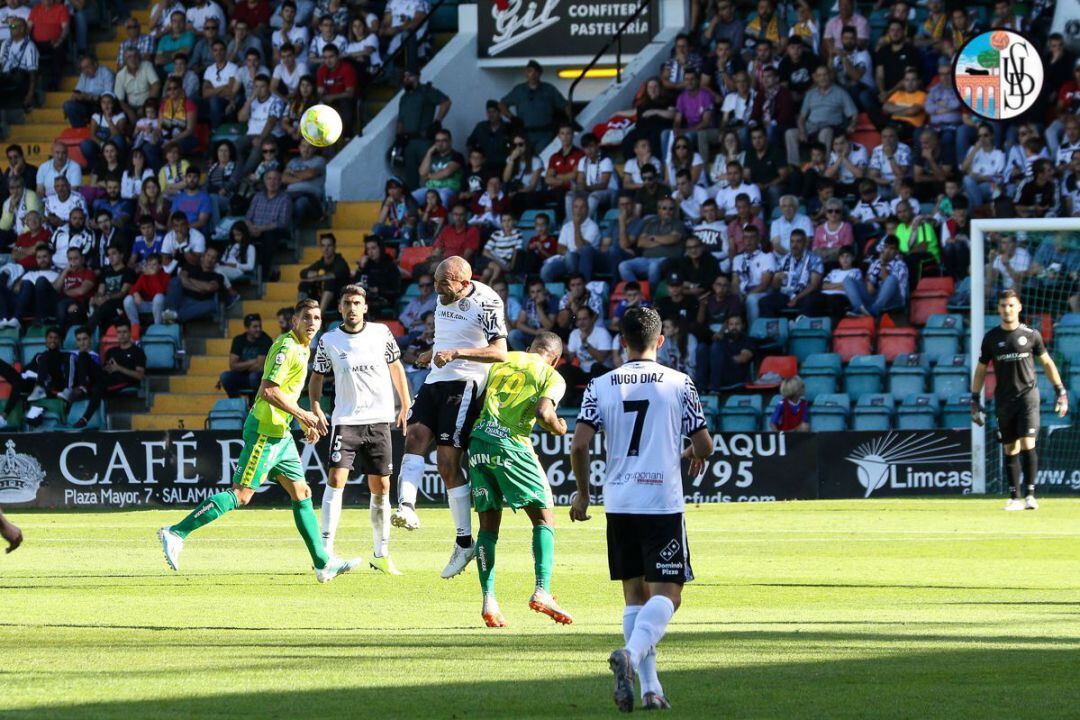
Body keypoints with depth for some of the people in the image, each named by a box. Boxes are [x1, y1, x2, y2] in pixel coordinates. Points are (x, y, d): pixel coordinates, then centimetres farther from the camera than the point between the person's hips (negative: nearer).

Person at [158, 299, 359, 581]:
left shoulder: (303, 348, 16)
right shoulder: (287, 347, -15)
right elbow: (267, 390, -23)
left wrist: (305, 422, 22)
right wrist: (304, 415, -20)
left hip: (280, 434, 10)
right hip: (265, 431, -10)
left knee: (302, 494, 10)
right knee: (240, 495, -12)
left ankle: (323, 563, 13)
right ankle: (176, 533, -11)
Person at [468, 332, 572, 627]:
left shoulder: (502, 362, 20)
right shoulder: (552, 376, 5)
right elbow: (543, 412, -11)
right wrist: (558, 428, 7)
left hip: (478, 441, 5)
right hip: (511, 445, -5)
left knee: (488, 525, 10)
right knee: (544, 519, 5)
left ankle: (488, 600, 1)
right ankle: (542, 591, -10)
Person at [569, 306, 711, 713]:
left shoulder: (600, 386, 4)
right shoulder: (679, 383, -1)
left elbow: (579, 444, -4)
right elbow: (704, 445, 0)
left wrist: (583, 494, 10)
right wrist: (694, 457, 24)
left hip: (618, 503, 3)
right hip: (662, 502, -3)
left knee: (635, 593, 12)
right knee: (666, 594, -2)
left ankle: (649, 688, 6)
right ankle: (631, 654, -30)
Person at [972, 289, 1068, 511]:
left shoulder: (1031, 335, 1)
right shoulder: (991, 338, 4)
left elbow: (1047, 362, 11)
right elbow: (980, 370, 11)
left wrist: (1060, 391, 7)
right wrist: (975, 399, 6)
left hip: (1027, 395, -2)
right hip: (1004, 399, 2)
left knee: (1027, 445, -13)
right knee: (1010, 449, 5)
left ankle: (1030, 494, -10)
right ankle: (1014, 497, 9)